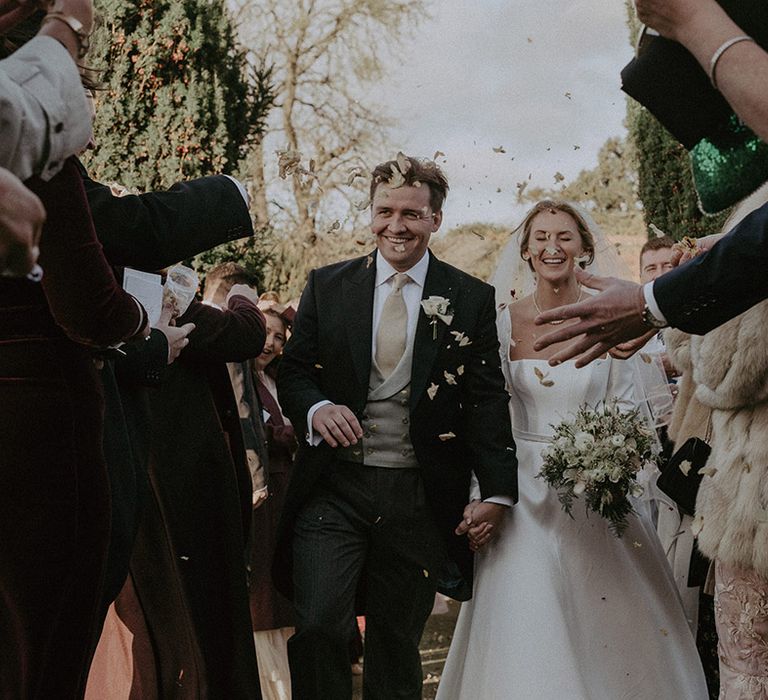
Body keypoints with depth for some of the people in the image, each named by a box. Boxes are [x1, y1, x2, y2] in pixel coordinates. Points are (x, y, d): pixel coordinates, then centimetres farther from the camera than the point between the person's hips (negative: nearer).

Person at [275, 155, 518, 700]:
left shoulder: (472, 299, 3)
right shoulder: (327, 286, 6)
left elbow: (487, 401, 1)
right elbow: (293, 370, 8)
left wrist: (498, 492, -7)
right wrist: (316, 406, -15)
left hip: (420, 500, 0)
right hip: (334, 490, 0)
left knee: (398, 645, 9)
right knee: (318, 626, -13)